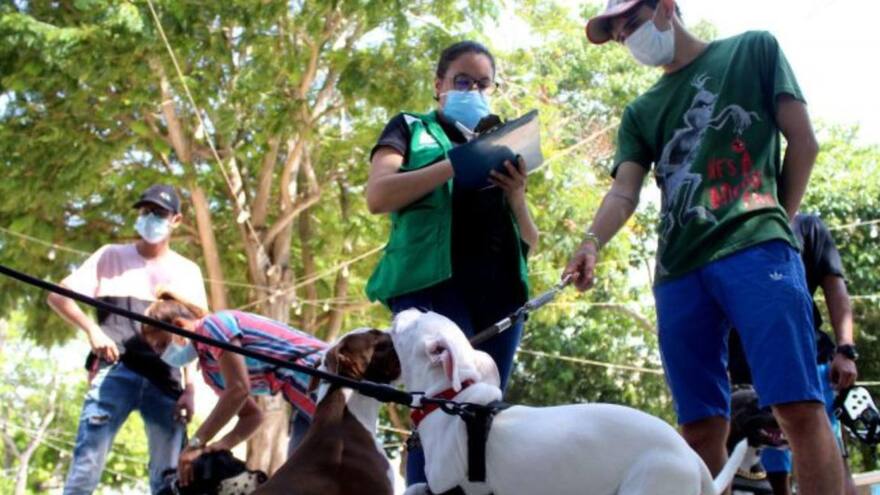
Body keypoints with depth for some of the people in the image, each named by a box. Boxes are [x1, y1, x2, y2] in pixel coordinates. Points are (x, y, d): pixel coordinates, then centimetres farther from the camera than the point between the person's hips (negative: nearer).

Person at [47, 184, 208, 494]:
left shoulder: (187, 271, 16)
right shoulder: (113, 256, 12)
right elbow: (58, 295, 7)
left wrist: (189, 390, 2)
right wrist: (92, 329, -10)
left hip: (165, 381, 2)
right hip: (115, 373, -2)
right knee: (85, 467, -12)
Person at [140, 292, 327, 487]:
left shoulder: (213, 326, -9)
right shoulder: (209, 366, 19)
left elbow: (239, 389, -19)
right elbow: (252, 415, 20)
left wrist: (195, 444, -16)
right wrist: (223, 444, 0)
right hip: (305, 400, 10)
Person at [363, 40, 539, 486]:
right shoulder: (411, 129, 15)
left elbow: (530, 241, 23)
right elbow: (378, 196, -4)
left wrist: (516, 194, 3)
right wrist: (457, 164, -9)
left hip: (500, 289, 5)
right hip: (433, 281, -5)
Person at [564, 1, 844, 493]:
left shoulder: (753, 50, 15)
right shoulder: (642, 112, 23)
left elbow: (803, 142, 10)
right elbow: (625, 191, 8)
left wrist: (777, 221, 4)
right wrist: (593, 243, -12)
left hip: (756, 250, -4)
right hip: (679, 270, 5)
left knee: (800, 408, -16)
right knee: (702, 428, 1)